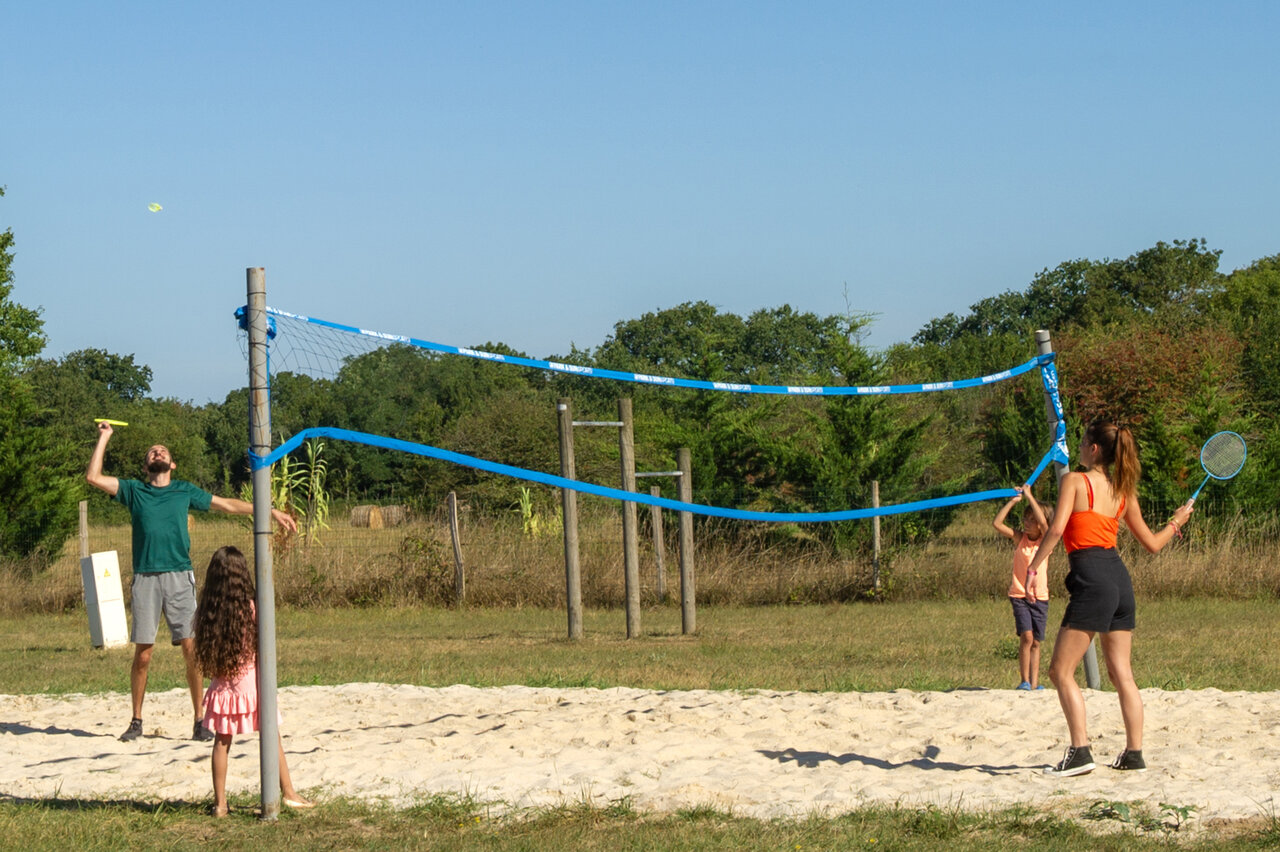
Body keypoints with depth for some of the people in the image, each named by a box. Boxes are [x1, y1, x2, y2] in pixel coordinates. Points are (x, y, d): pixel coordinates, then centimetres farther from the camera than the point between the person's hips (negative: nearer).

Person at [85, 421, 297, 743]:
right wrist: (104, 438, 10)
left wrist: (272, 512, 19)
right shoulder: (134, 490, 14)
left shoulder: (185, 492, 16)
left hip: (179, 576, 0)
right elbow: (93, 477, 6)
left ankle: (199, 722, 0)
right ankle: (136, 721, 12)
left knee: (191, 649, -7)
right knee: (142, 655, -1)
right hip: (145, 579, 0)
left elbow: (229, 505, 20)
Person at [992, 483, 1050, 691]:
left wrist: (1029, 496, -16)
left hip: (1039, 597, 1)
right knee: (1026, 636, -15)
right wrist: (1013, 501, -10)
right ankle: (1024, 680, -10)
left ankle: (1034, 682, 9)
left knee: (1036, 642, 4)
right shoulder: (1018, 538, 2)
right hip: (1019, 594, -1)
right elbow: (997, 523, -9)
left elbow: (1043, 522, -21)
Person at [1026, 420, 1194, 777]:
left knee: (1061, 671, -4)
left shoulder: (1075, 480, -3)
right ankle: (1134, 753, 13)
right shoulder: (1123, 491, 15)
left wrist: (1033, 566, -11)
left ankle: (1079, 752, -13)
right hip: (1119, 577, 7)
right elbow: (1152, 543, 21)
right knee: (1121, 674, 12)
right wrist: (1176, 522, 39)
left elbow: (1056, 529, -16)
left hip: (1091, 577, -7)